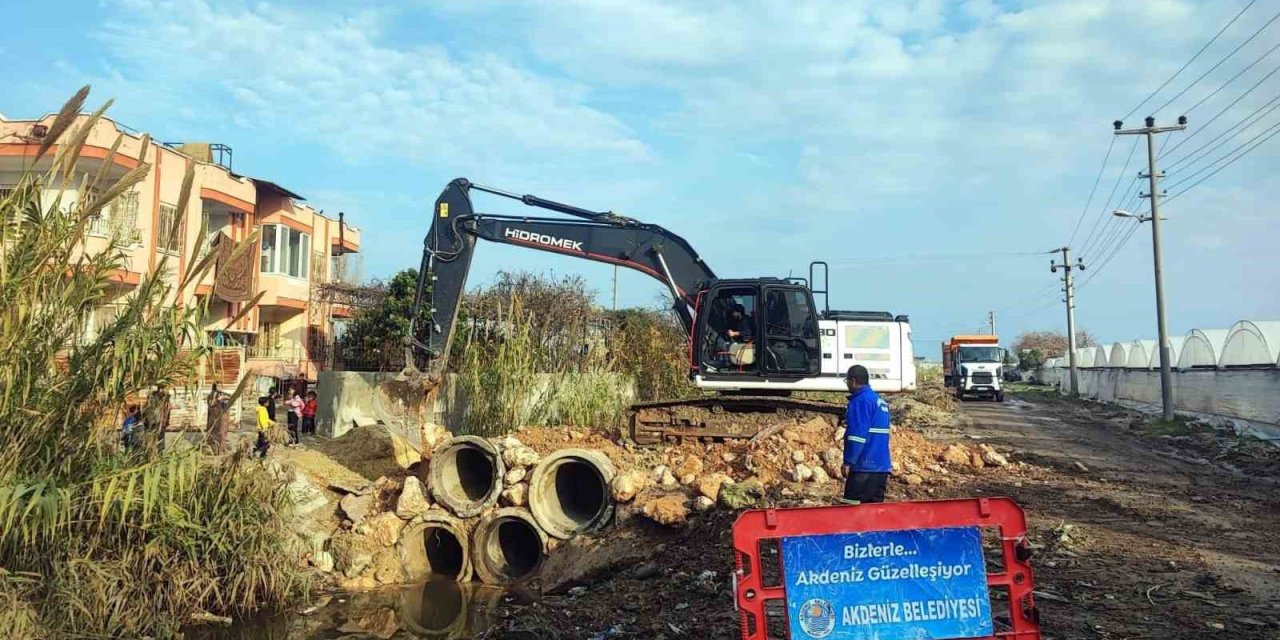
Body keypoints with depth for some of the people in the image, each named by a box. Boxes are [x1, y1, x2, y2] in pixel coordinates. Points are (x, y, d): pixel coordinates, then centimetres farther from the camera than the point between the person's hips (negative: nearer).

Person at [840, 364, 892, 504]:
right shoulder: (880, 401, 19)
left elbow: (858, 435, -19)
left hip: (864, 467, -10)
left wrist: (848, 462, -16)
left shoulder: (861, 401, -12)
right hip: (882, 467, 10)